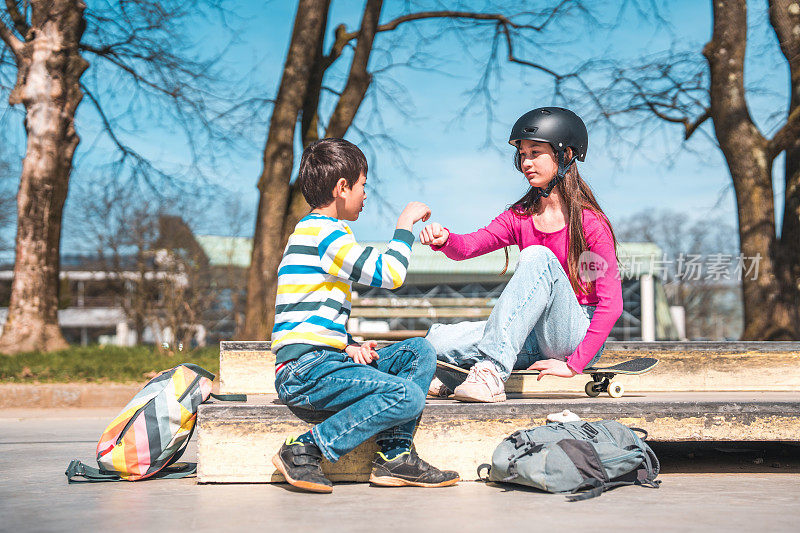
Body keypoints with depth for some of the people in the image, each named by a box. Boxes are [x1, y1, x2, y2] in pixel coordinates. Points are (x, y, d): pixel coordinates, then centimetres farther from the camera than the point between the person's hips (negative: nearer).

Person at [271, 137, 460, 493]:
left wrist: (349, 346, 10)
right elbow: (388, 274, -15)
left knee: (420, 352, 7)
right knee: (407, 396, -23)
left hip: (326, 360, 10)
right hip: (304, 371, -10)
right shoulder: (324, 231, -9)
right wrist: (405, 224, 1)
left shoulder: (314, 230, 25)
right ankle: (304, 450, -17)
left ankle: (394, 455, -1)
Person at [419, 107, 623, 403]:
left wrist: (574, 365, -20)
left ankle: (493, 368, -32)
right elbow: (468, 246, -8)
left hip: (576, 335, -3)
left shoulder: (590, 222, -9)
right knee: (437, 342, -23)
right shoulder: (520, 217, 8)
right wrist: (444, 239, -32)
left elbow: (611, 303, -14)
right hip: (536, 339, 4)